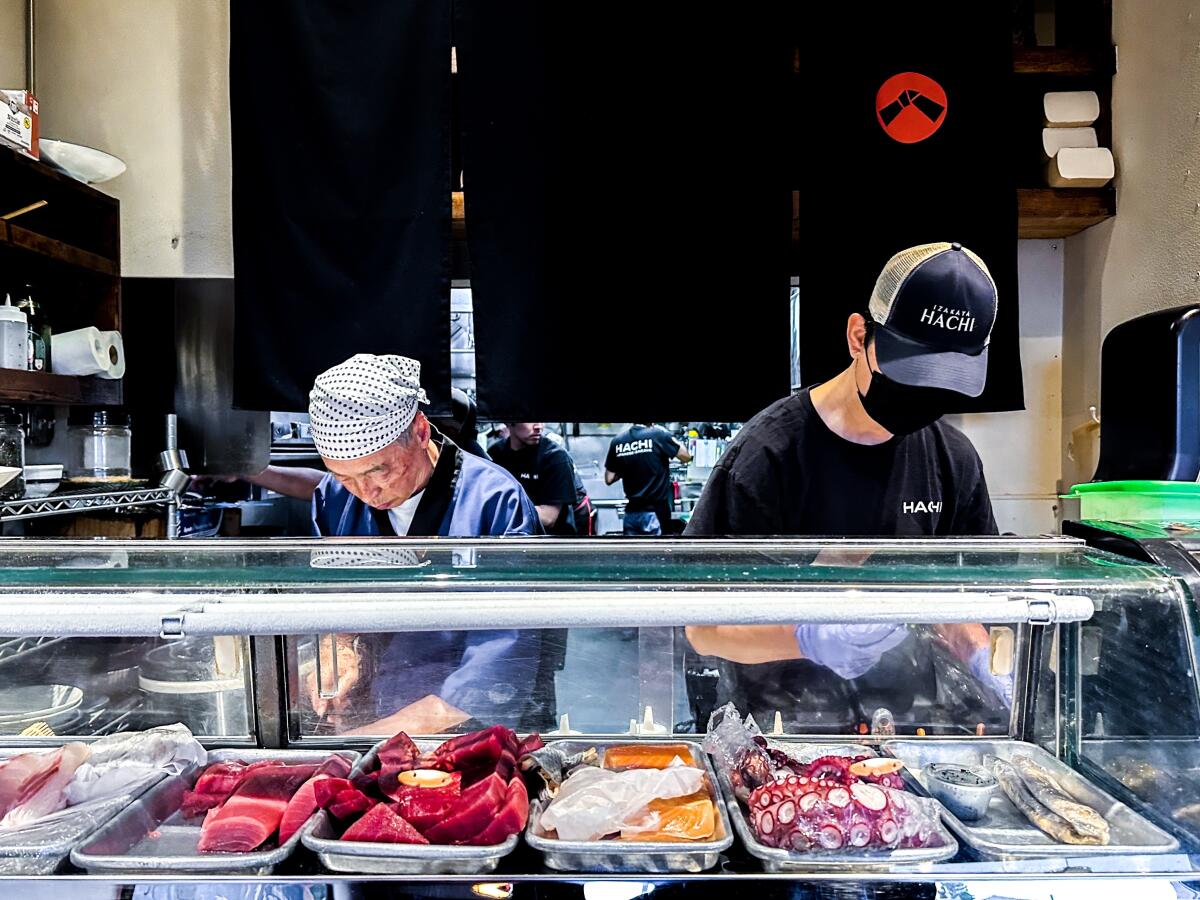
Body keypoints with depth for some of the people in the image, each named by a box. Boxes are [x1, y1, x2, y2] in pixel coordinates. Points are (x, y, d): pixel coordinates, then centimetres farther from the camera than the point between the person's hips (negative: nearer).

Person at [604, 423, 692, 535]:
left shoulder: (617, 441, 1)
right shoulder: (658, 434, -11)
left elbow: (609, 479, 6)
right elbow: (686, 457, 1)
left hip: (631, 512, 4)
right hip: (655, 512, -4)